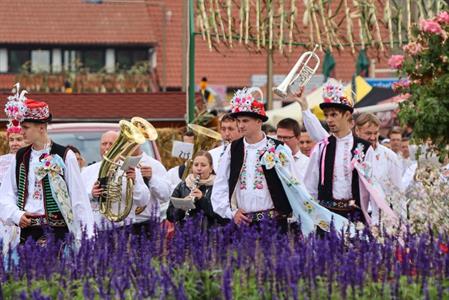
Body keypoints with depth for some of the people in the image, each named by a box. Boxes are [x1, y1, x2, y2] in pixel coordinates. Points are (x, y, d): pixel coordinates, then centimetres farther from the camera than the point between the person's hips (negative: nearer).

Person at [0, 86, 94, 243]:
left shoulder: (64, 156, -4)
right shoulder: (20, 157, 10)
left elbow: (79, 199, -3)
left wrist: (88, 237, -8)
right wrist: (17, 215, -8)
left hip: (57, 230, -4)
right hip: (27, 230, 4)